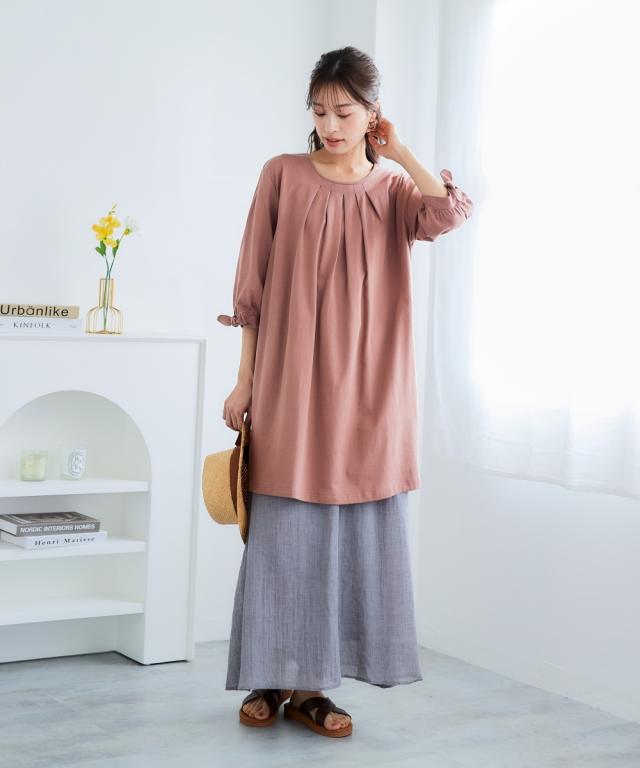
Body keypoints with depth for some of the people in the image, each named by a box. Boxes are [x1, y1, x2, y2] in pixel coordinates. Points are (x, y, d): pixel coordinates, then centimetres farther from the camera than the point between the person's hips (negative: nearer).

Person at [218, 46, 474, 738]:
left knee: (354, 534, 3)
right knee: (283, 532, 1)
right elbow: (253, 285, 3)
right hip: (290, 384, -2)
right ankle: (270, 679, 14)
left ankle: (310, 686, 12)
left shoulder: (393, 189, 9)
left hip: (366, 390, 2)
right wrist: (244, 381, 0)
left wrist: (395, 148, -2)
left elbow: (451, 213, -14)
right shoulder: (284, 174, 4)